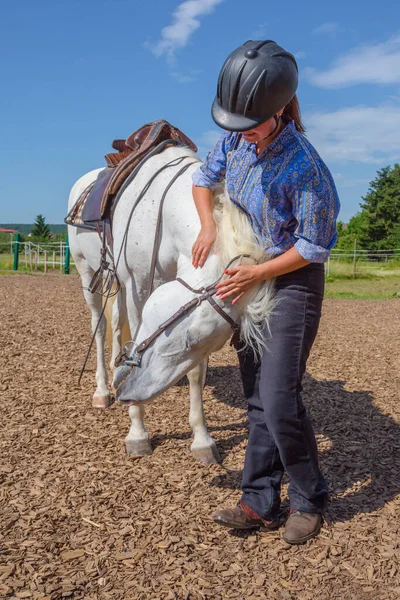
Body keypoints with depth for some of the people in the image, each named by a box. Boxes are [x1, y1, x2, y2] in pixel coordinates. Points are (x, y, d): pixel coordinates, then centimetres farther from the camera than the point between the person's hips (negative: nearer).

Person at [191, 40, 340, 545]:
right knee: (257, 400, 10)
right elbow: (204, 178, 12)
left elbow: (314, 246, -18)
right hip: (249, 281, 7)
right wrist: (207, 226, -5)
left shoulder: (303, 167, -25)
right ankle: (260, 504, 21)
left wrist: (256, 273, -18)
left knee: (279, 401, -8)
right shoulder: (236, 140, -5)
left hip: (292, 283, -7)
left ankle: (309, 499, 16)